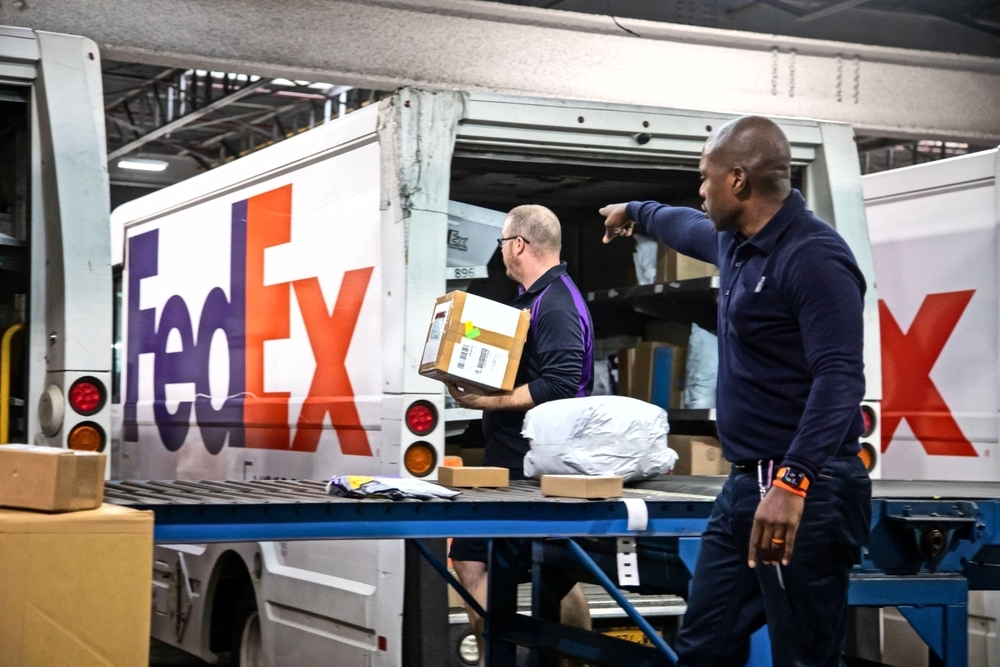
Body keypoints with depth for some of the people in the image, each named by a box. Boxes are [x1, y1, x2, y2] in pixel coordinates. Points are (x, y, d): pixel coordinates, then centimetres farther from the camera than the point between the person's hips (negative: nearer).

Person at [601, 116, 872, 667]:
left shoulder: (813, 256, -16)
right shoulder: (736, 242, 14)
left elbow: (840, 379, -27)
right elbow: (689, 229, 40)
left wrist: (793, 482, -38)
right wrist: (636, 212, 58)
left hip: (805, 491, -10)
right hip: (746, 485, 10)